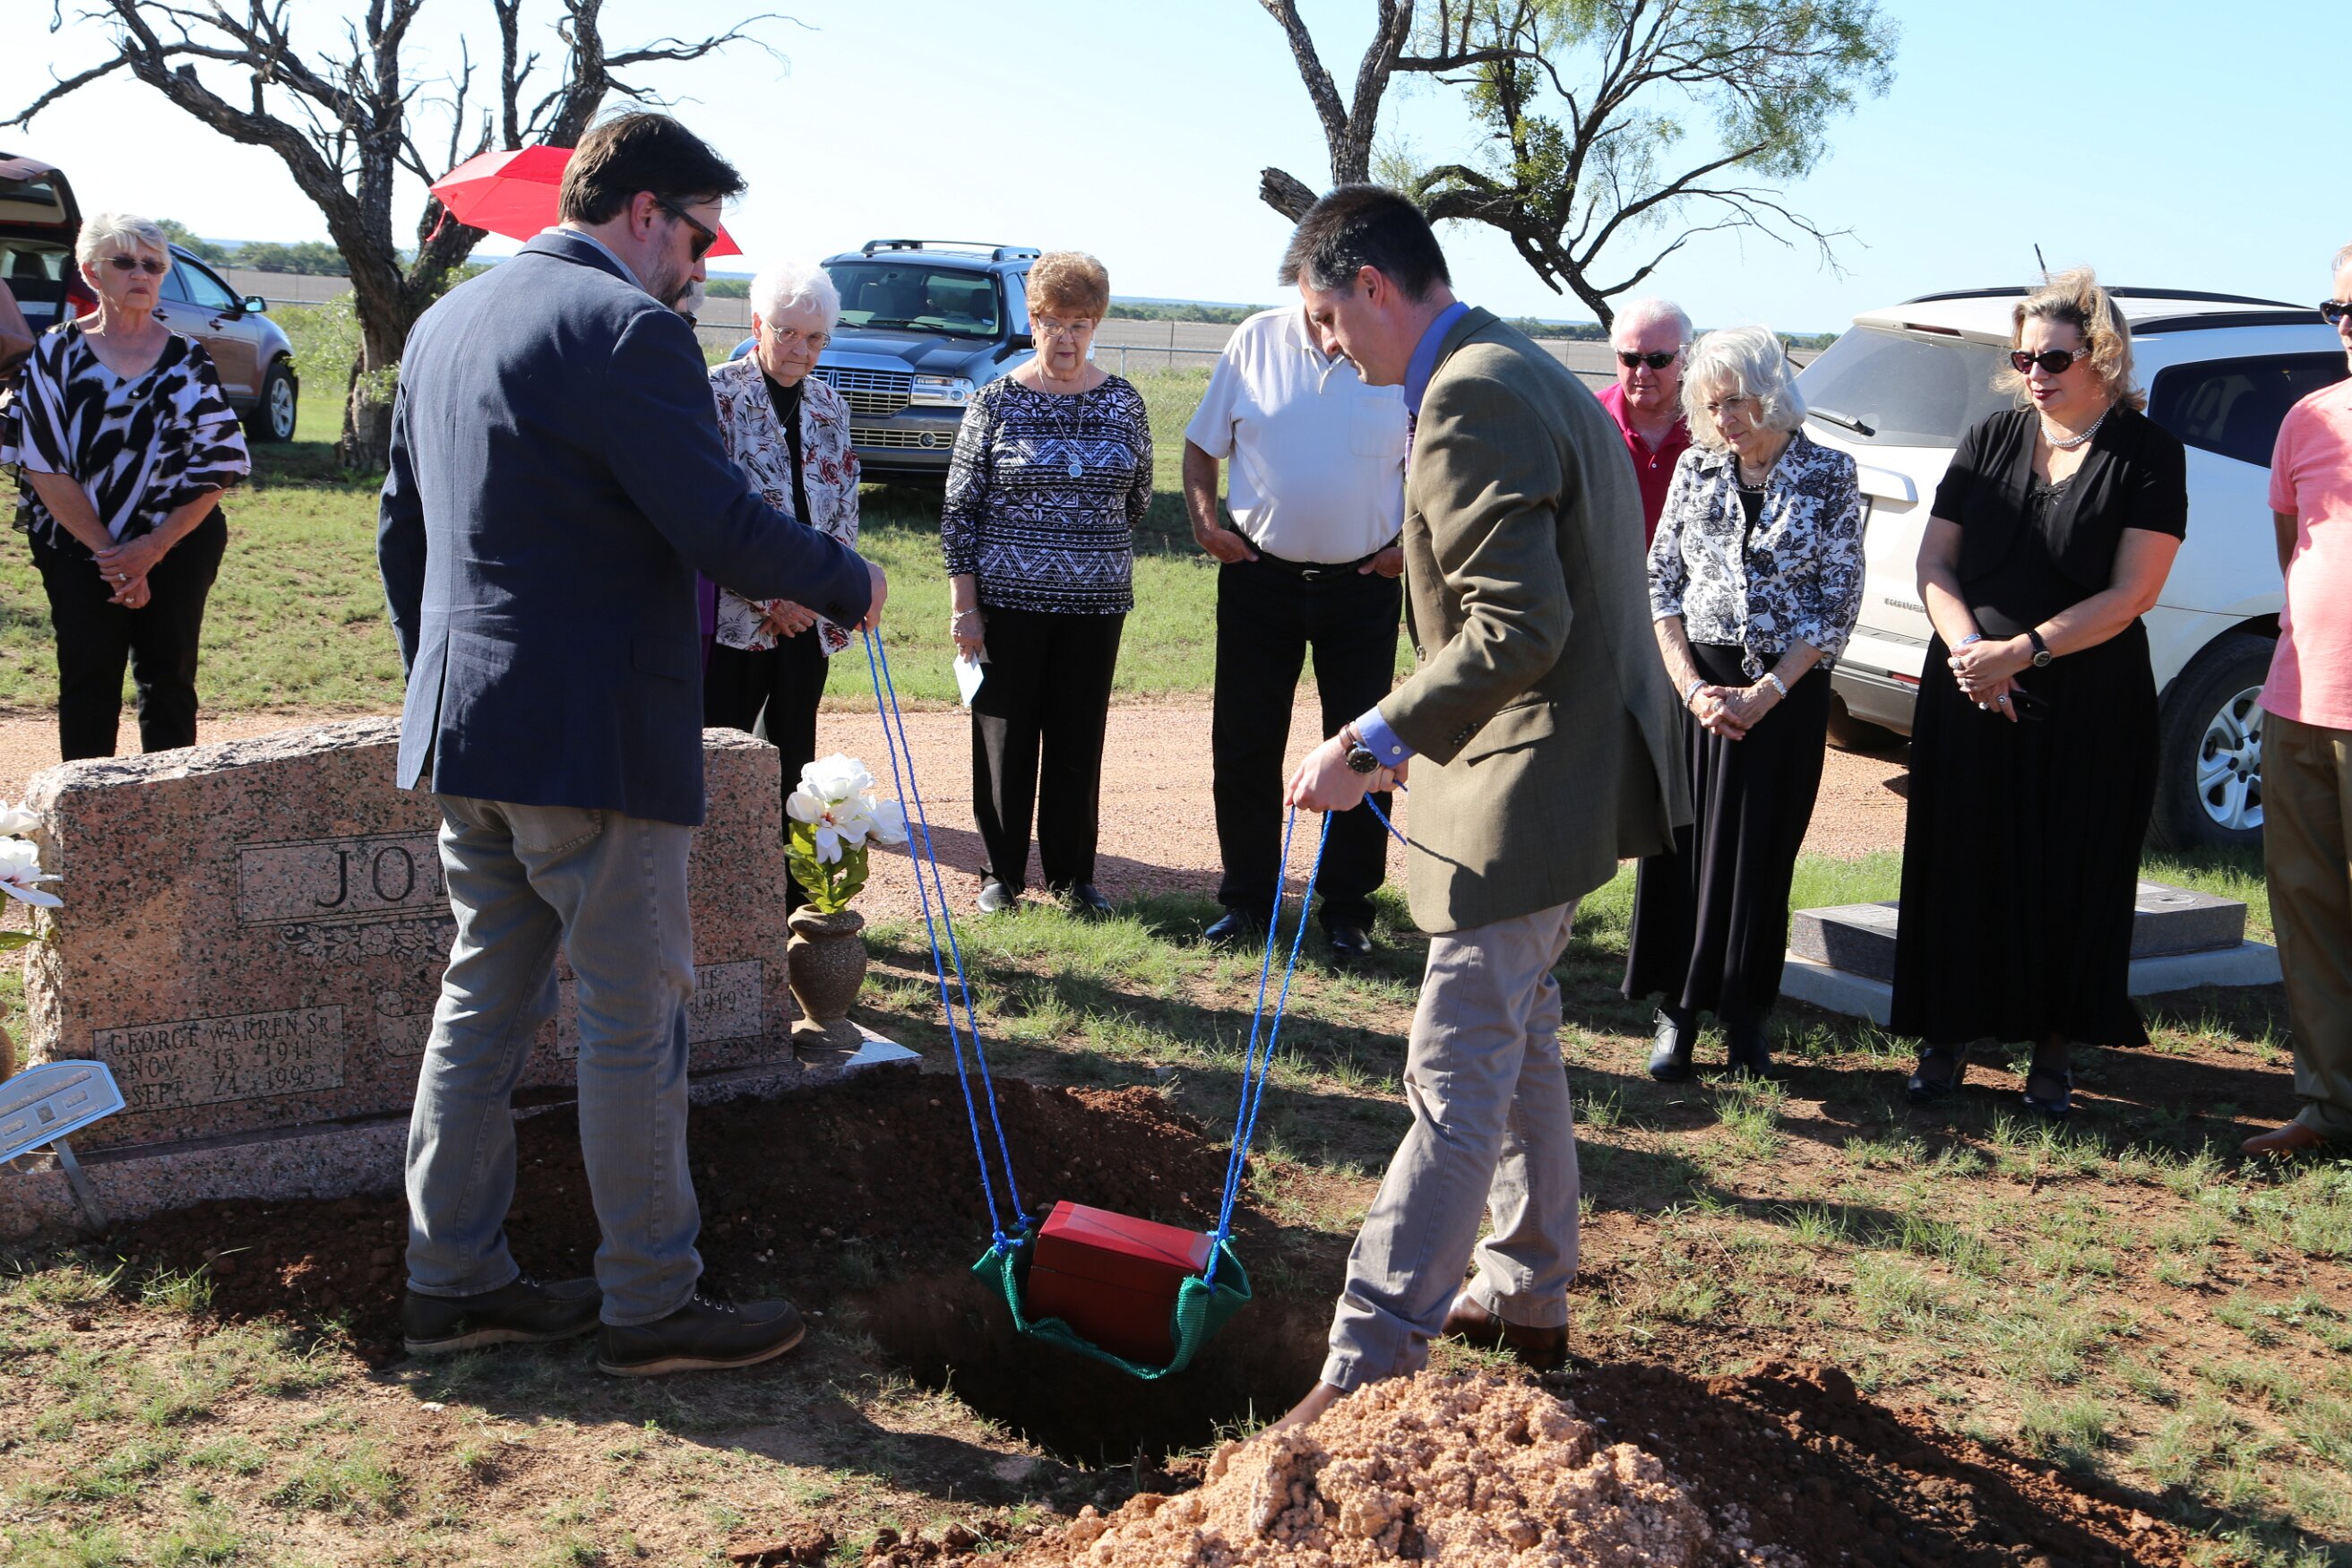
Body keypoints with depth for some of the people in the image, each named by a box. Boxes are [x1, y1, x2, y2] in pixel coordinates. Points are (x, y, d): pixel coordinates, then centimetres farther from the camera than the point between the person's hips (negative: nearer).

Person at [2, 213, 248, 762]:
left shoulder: (188, 360, 5)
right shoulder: (58, 354, 0)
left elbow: (217, 469, -1)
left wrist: (153, 548, -12)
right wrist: (108, 553, -11)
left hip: (178, 548, 1)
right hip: (80, 552, -1)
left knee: (169, 685, 4)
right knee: (90, 690, 1)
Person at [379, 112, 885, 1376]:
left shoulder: (445, 324, 14)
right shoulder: (626, 327, -15)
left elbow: (401, 533, 19)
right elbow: (724, 531, -20)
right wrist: (849, 585, -3)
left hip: (460, 732, 9)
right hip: (591, 739, -9)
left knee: (484, 998, 16)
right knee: (635, 1021, 1)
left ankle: (451, 1282, 23)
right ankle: (651, 1306, 11)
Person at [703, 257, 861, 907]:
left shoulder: (829, 406, 12)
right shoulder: (717, 392, -7)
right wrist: (768, 595, -14)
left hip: (806, 616, 6)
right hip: (734, 614, -5)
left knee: (794, 758, 11)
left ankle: (791, 897, 19)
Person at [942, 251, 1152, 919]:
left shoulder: (1123, 403, 4)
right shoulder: (996, 402, -2)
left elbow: (1137, 498, 16)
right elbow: (959, 508, -1)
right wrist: (964, 604, -6)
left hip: (1095, 604, 2)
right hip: (1007, 600, -2)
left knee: (1080, 739, 7)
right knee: (1006, 736, 4)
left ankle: (1073, 874, 18)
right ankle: (1002, 871, 18)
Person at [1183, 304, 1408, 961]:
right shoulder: (1256, 340, -2)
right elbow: (1202, 444, 8)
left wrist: (1411, 542, -6)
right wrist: (1204, 519, -5)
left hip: (1363, 583, -1)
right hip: (1259, 575, 1)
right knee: (1244, 746, 7)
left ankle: (1348, 907, 17)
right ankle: (1247, 896, 21)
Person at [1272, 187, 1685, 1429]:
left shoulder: (1471, 401, -19)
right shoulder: (1529, 376, 14)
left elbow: (1518, 628, -27)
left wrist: (1377, 739, -22)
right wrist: (1423, 733, 17)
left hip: (1529, 789, -11)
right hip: (1564, 767, 11)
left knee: (1457, 1083, -8)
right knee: (1517, 1043, 22)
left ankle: (1370, 1365, -4)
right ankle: (1526, 1293, 35)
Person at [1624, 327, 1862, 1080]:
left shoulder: (1830, 474, -1)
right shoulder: (1696, 468, 6)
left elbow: (1839, 600, -3)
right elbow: (1661, 582, 5)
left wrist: (1766, 693, -11)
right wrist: (1690, 687, -7)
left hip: (1786, 691, -2)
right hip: (1693, 683, 2)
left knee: (1761, 852, 3)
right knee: (1682, 847, 1)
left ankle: (1745, 1017, 14)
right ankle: (1678, 1011, 11)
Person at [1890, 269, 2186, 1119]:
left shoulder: (2148, 454, -4)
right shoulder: (1991, 440, 6)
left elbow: (2129, 594, -10)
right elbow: (1934, 561, 5)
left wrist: (2021, 650, -17)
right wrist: (1970, 649, -12)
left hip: (2091, 709, -3)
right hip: (1968, 698, 3)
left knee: (2071, 878, 3)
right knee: (1959, 867, 5)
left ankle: (2052, 1049, 15)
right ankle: (1947, 1037, 16)